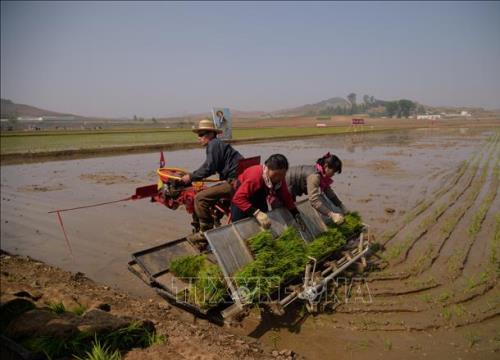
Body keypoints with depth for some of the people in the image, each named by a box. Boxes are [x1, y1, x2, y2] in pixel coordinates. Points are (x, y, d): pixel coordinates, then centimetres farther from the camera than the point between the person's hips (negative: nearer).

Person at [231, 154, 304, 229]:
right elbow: (238, 198, -45)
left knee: (264, 223, 8)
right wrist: (256, 213, -55)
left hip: (259, 197, 6)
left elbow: (286, 197, -9)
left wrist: (296, 215, -20)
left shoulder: (280, 179, -21)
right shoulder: (255, 176, -41)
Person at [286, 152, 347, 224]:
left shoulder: (322, 174, -3)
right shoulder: (314, 175, -32)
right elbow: (314, 199, -41)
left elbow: (329, 192, 5)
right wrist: (332, 215, -46)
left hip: (290, 190, 9)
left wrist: (344, 210, 3)